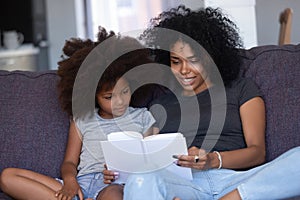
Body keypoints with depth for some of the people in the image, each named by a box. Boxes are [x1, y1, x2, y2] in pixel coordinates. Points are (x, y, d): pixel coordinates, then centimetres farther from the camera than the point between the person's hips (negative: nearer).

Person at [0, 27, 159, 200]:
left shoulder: (142, 117, 17)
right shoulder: (82, 120, 21)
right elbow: (70, 162, 19)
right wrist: (69, 180, -6)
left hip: (116, 185, -4)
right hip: (81, 185, 4)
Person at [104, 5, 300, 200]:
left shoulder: (242, 89, 19)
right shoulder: (160, 106, 26)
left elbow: (257, 151, 7)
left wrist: (213, 160, -12)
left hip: (237, 180, 0)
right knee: (142, 182, -38)